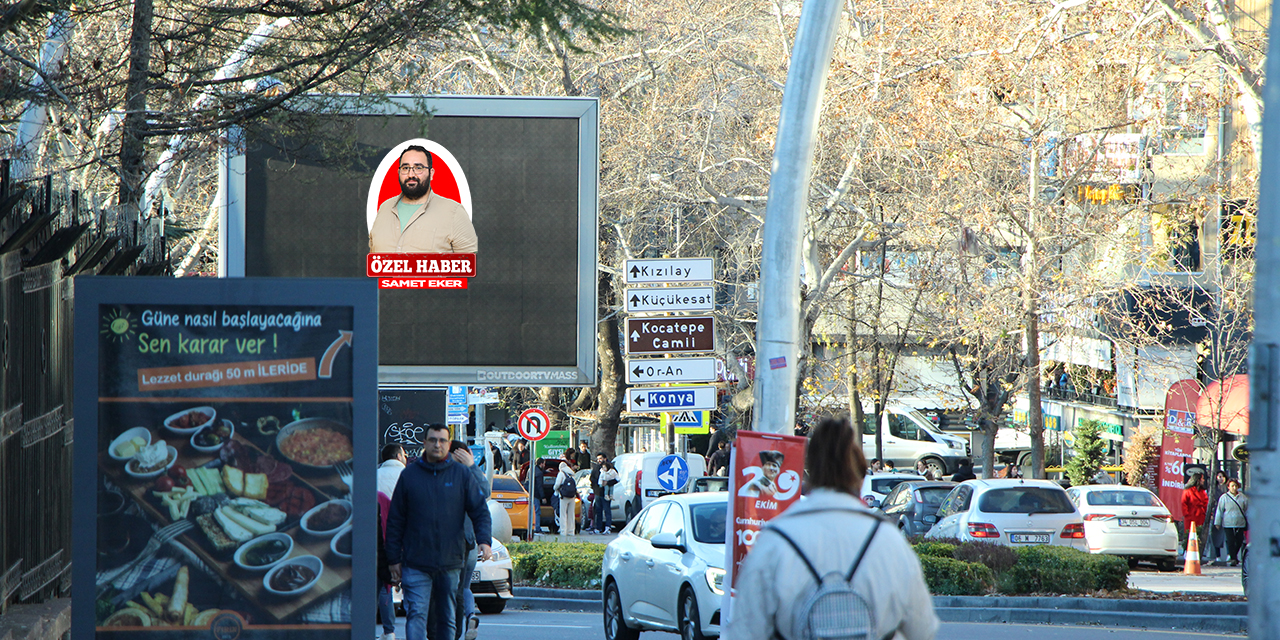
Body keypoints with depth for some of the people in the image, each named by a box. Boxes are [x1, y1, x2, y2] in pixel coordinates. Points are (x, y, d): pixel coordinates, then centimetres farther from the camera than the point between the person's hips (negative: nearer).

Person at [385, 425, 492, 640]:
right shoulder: (409, 475, 4)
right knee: (416, 615, -12)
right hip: (416, 563, -1)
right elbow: (395, 520, 6)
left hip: (451, 563, 1)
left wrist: (484, 541, -15)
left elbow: (480, 511, 3)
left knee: (448, 618, 10)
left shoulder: (462, 475, 6)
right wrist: (393, 558, 2)